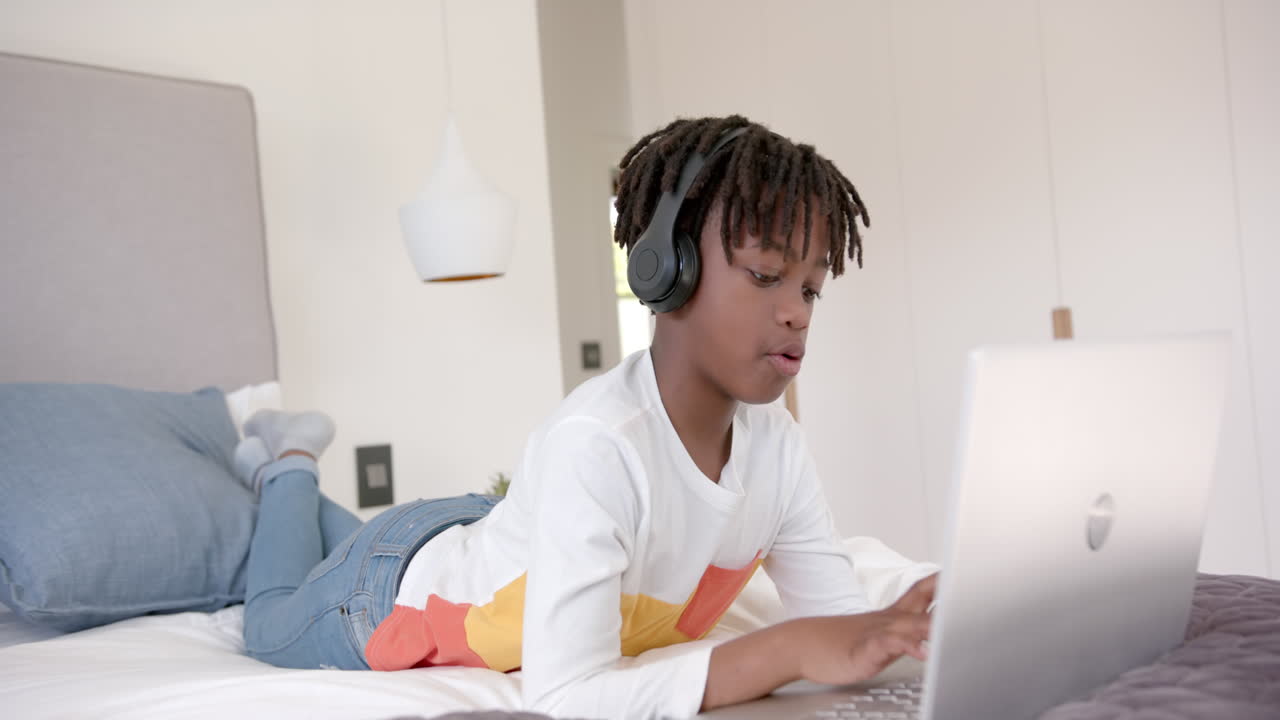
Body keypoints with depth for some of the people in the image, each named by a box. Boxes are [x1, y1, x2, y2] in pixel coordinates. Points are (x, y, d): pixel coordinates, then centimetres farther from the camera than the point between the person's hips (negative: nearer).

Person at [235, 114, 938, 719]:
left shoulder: (778, 444, -22)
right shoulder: (595, 444, -44)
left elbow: (837, 615, -18)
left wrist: (892, 630, -41)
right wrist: (787, 649, -54)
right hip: (399, 583, -4)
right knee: (272, 630, 28)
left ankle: (294, 454, 46)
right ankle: (289, 465, 45)